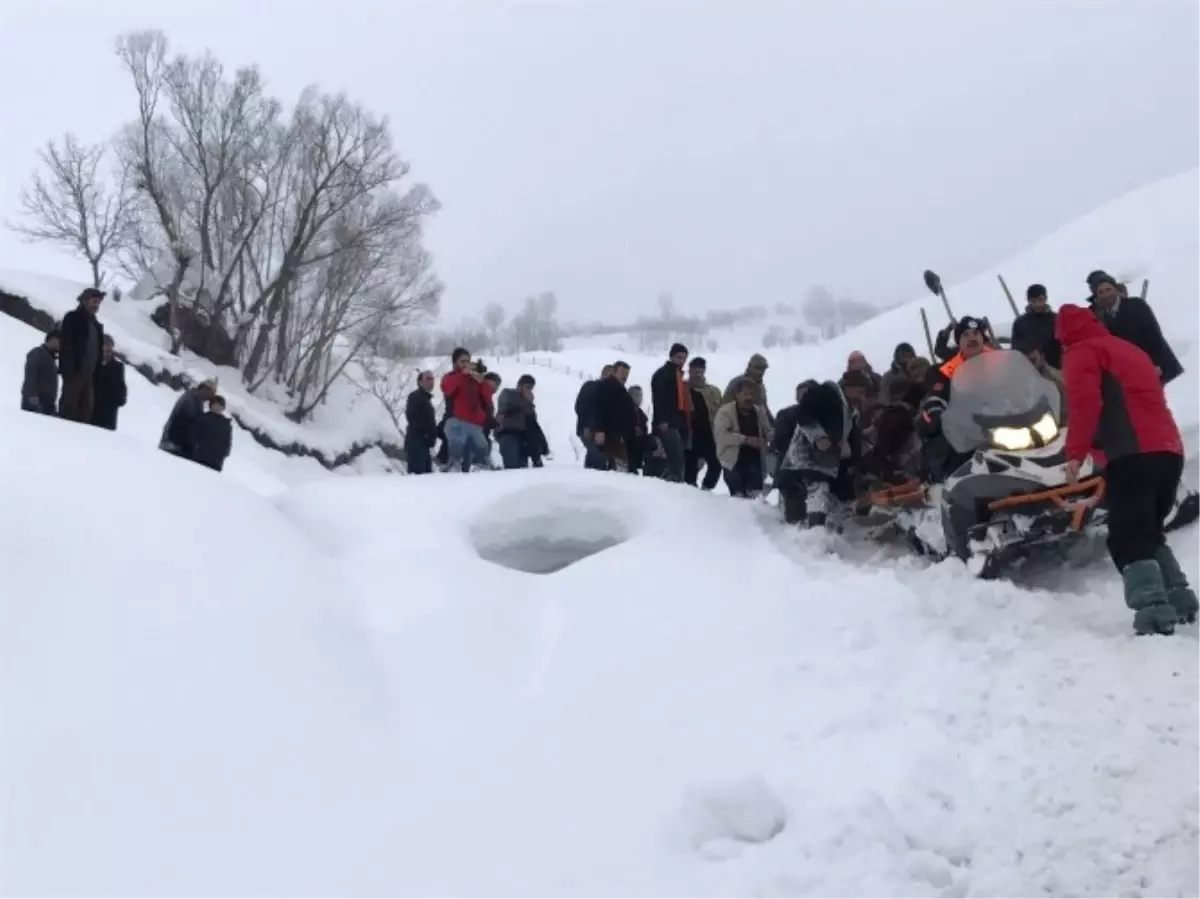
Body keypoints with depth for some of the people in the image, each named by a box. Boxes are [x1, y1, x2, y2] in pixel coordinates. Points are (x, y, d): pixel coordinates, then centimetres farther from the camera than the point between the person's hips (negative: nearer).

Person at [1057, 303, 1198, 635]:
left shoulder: (1082, 352, 5)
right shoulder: (1128, 349, 30)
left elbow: (1084, 402, -12)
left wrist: (1075, 453, -13)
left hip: (1133, 455, -9)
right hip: (1168, 450, 9)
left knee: (1128, 539, -13)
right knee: (1150, 533, 21)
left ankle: (1154, 611, -26)